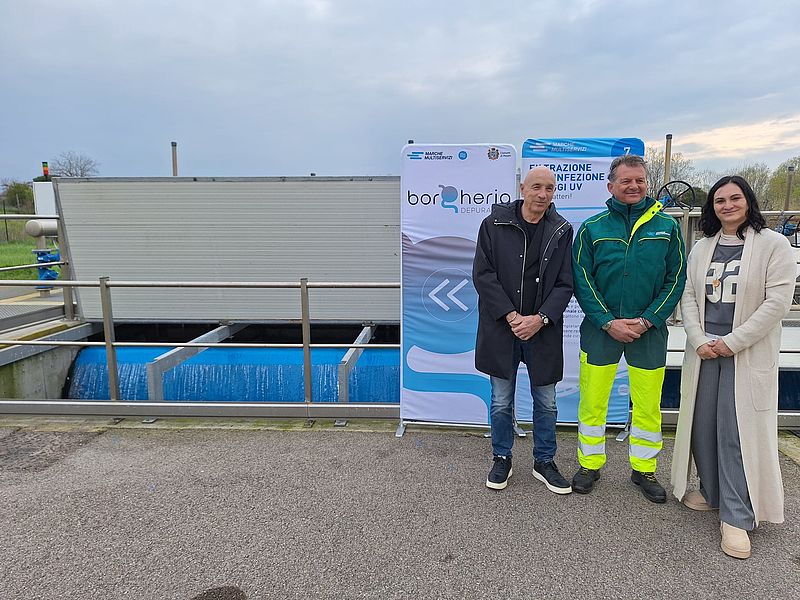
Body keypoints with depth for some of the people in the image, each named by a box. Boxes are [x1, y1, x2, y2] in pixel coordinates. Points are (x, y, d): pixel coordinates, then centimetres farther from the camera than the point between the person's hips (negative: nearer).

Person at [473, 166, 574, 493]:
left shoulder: (561, 231, 2)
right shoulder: (494, 224, -4)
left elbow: (565, 283, 1)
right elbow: (483, 275, -7)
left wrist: (540, 319, -13)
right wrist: (511, 316, -14)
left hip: (543, 329, 2)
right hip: (501, 328, -1)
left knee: (546, 402, 13)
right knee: (501, 401, 10)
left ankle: (544, 462, 32)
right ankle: (502, 459, 30)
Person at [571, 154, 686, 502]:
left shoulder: (667, 227, 3)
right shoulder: (592, 228, 0)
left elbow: (676, 280, 2)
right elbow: (581, 281, -3)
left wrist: (647, 320, -9)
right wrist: (609, 322, -11)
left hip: (650, 329, 1)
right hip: (600, 327, -1)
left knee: (648, 405, 10)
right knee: (592, 401, 5)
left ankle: (644, 469, 29)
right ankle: (590, 464, 24)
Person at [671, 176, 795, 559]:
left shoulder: (773, 244, -4)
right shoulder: (702, 248, 10)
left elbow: (778, 301, -11)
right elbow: (688, 297, 7)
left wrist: (732, 342, -15)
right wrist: (698, 340, -7)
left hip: (748, 354, -4)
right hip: (704, 351, 5)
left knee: (738, 431, -4)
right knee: (702, 424, 10)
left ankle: (737, 517, 7)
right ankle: (713, 492, 30)